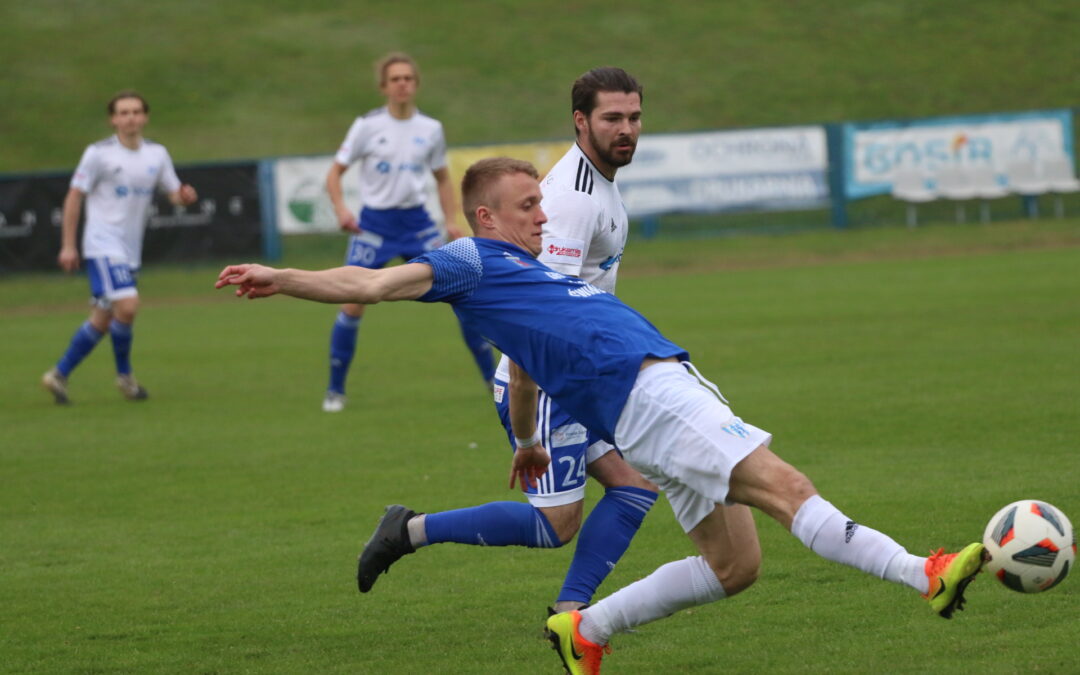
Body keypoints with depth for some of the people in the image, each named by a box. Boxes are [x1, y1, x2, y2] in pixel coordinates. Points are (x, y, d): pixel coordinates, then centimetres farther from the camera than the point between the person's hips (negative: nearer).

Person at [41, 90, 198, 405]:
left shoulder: (157, 154, 7)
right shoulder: (99, 154, -8)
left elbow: (174, 193, 9)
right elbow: (74, 197, -5)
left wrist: (185, 196, -16)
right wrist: (68, 245, -8)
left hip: (131, 250, 6)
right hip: (103, 246, -6)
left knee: (102, 319, 9)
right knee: (126, 306, -21)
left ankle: (59, 375, 21)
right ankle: (124, 375, -1)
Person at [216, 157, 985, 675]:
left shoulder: (526, 275, 31)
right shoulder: (472, 263, 5)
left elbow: (523, 368, 44)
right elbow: (373, 284, -3)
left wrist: (526, 441, 57)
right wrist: (283, 280, -13)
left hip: (672, 386, 10)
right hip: (647, 392, -10)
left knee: (735, 565, 5)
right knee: (786, 487, -19)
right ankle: (926, 575, -26)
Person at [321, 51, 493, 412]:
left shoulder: (431, 129, 4)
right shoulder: (368, 126, -4)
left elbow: (443, 178, 16)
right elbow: (335, 172, -1)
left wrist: (451, 221, 3)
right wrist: (341, 208, -19)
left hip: (417, 223, 2)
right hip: (374, 223, -2)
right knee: (352, 305, -7)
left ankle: (493, 378, 8)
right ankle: (335, 390, 7)